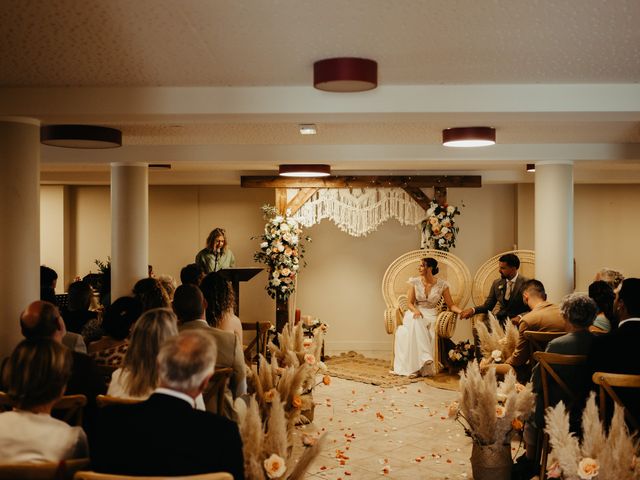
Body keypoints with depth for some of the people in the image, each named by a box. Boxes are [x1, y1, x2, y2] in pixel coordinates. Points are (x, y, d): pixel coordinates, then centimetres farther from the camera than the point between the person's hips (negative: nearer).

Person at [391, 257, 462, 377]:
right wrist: (415, 310, -19)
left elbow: (451, 305, 2)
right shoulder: (415, 282, 3)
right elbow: (410, 303, 3)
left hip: (431, 315, -1)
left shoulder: (441, 285, 0)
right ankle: (426, 357, -40)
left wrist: (461, 311, -19)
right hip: (415, 313, 1)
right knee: (415, 323, -37)